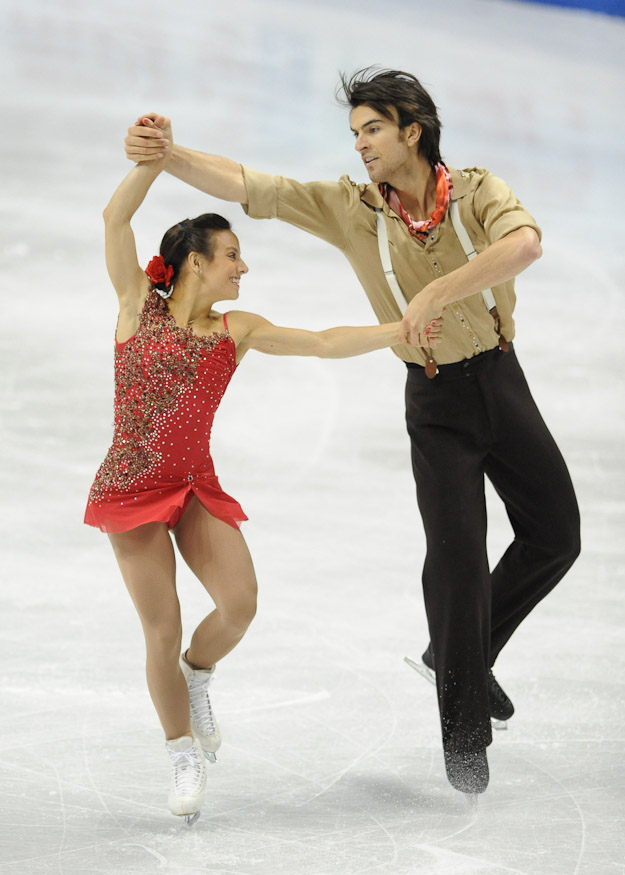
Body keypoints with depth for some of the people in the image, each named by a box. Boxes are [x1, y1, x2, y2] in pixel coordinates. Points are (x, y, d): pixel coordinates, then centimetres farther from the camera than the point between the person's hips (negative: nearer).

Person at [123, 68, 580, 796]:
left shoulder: (478, 192, -14)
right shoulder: (351, 206, -9)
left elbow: (524, 245, -36)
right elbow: (244, 186, -15)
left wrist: (435, 294, -42)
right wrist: (166, 153, -31)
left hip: (500, 381, 1)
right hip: (435, 402, -1)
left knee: (554, 536, 2)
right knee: (457, 551, -12)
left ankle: (459, 649, 25)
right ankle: (465, 729, 0)